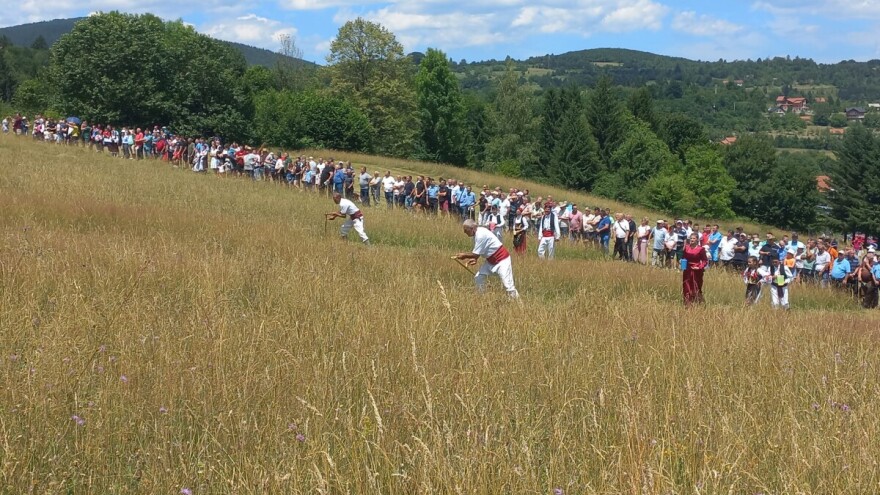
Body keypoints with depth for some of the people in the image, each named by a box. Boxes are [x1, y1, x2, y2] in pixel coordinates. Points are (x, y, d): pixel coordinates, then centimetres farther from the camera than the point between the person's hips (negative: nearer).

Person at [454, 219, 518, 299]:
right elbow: (481, 250, 12)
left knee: (507, 284, -15)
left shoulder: (480, 235, -26)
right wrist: (475, 259, -4)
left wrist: (464, 255, -7)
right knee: (478, 278, 6)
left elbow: (476, 254, -22)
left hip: (501, 259, -10)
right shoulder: (478, 232, 3)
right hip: (491, 260, 10)